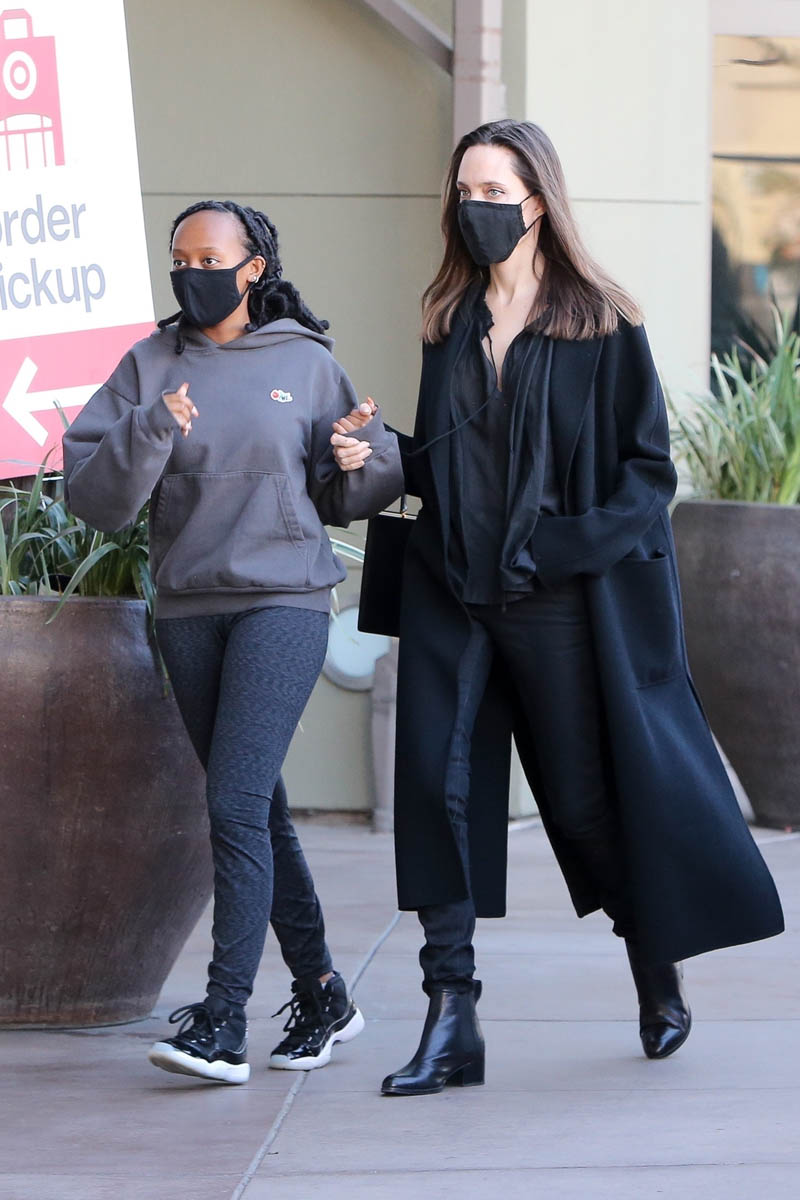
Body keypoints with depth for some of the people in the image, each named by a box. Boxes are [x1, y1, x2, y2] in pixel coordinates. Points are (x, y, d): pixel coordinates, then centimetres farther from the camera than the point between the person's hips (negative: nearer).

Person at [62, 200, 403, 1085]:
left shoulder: (306, 365, 4)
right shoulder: (149, 367, 6)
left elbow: (347, 497, 13)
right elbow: (92, 497, -2)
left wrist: (366, 456, -8)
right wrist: (149, 432, -18)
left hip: (285, 602, -4)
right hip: (187, 608, 4)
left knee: (237, 804, -15)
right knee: (258, 811, 11)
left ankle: (223, 1021, -17)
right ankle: (320, 995, 24)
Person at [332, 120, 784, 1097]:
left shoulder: (600, 325, -3)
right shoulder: (448, 323, 11)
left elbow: (647, 467, -4)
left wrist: (572, 542, -17)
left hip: (564, 601, -4)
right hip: (453, 593, 4)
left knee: (589, 791, 5)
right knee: (437, 784, -8)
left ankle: (658, 975, 29)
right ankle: (451, 1018, -8)